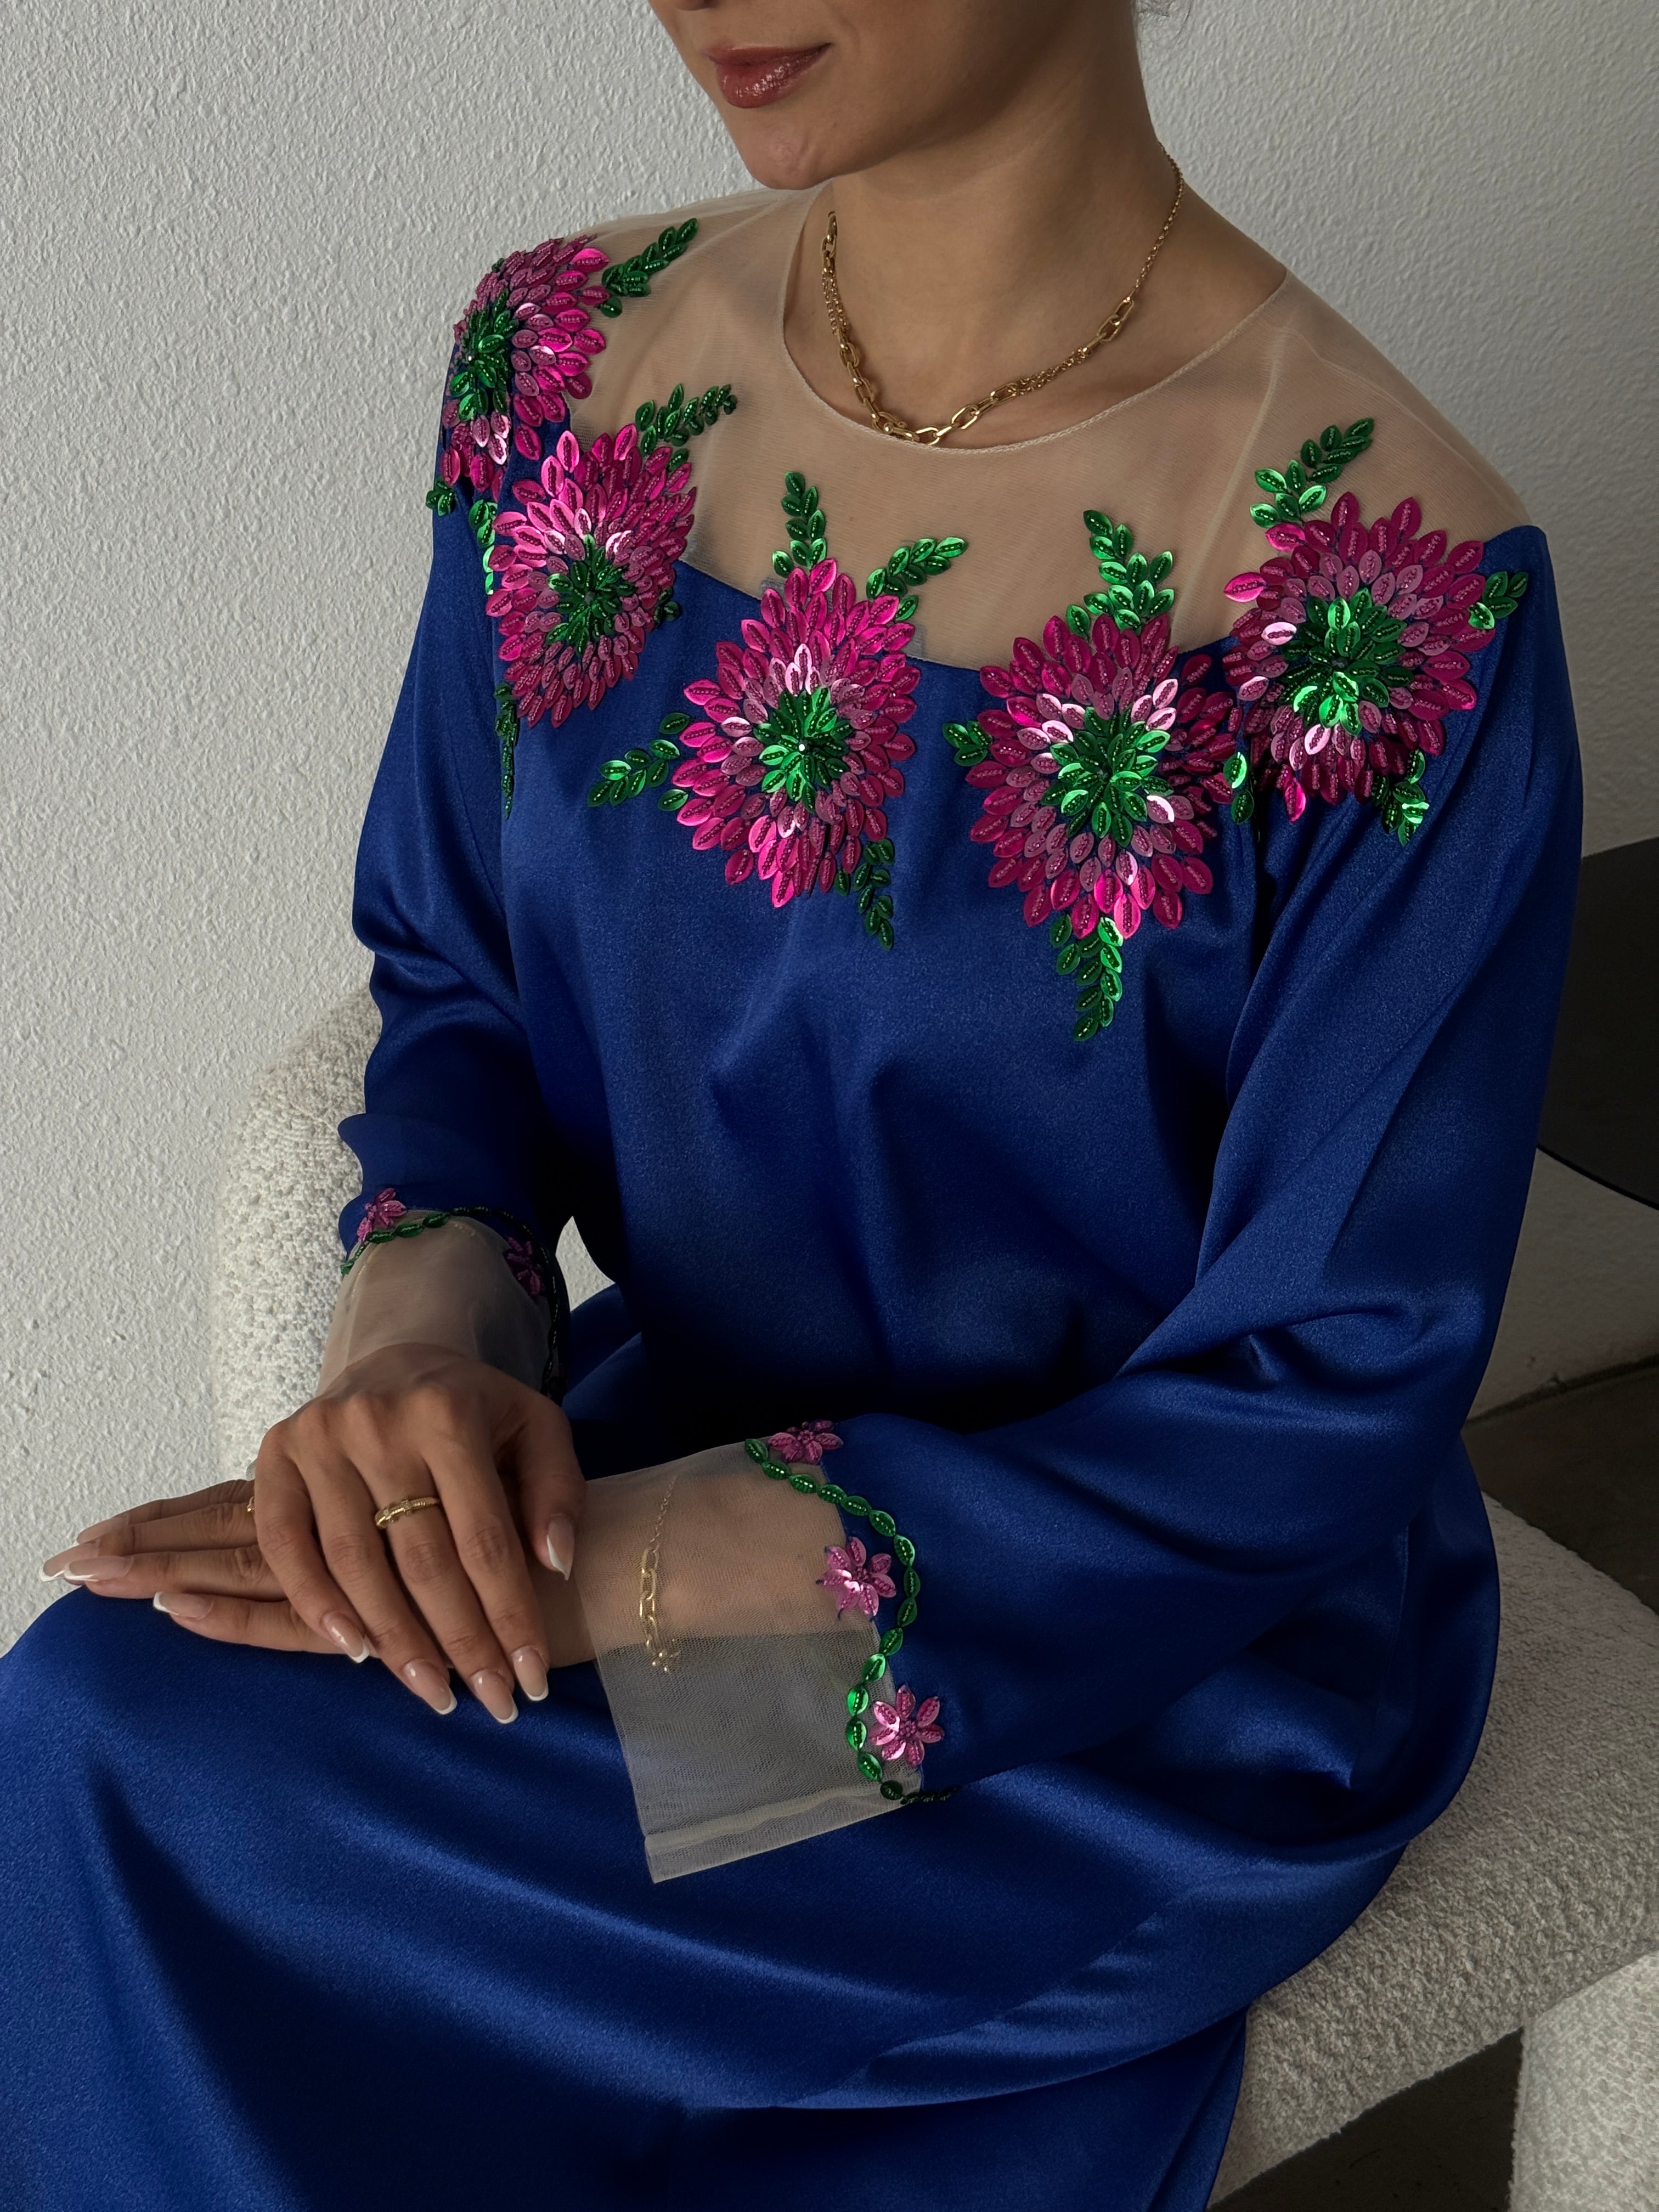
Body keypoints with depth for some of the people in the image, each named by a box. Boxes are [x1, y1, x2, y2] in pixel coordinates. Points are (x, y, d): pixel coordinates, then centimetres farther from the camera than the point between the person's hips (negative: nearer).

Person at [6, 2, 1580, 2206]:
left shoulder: (1383, 597, -21)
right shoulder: (567, 367, -4)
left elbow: (1324, 1408, -17)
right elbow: (455, 972, 6)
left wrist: (628, 1567, -23)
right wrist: (421, 1335, -16)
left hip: (1173, 1663, -4)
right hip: (686, 1461, 5)